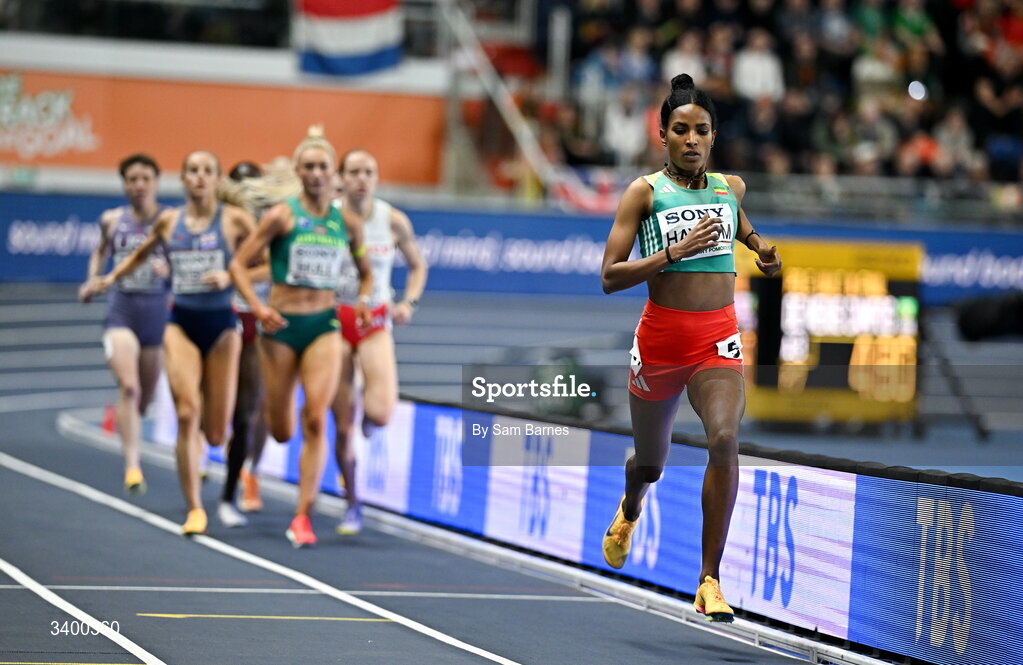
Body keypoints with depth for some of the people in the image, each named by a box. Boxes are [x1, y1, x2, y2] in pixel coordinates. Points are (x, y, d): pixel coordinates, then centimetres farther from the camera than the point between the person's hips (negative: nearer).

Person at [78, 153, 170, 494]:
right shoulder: (112, 220, 3)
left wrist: (170, 270, -22)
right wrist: (92, 280, 7)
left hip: (158, 310, 1)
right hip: (121, 309, 0)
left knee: (145, 396, 13)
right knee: (128, 386, -19)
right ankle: (132, 466, -23)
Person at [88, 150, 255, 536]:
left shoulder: (235, 220, -3)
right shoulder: (168, 222, 6)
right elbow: (142, 253, 24)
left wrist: (231, 277, -18)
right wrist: (112, 277, 10)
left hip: (220, 324, -1)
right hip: (181, 323, 1)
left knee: (216, 434, 3)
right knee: (186, 414, -17)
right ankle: (194, 508, -10)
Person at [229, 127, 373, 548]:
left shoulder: (347, 222, 5)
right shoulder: (282, 216, -4)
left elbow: (366, 273, 19)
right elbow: (239, 264, -5)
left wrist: (363, 301, -2)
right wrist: (258, 308, -18)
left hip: (324, 325, 1)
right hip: (282, 326, -1)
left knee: (316, 420, -16)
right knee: (281, 432, 5)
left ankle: (302, 517, -11)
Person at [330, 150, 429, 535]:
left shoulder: (394, 221, -1)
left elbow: (417, 265, 13)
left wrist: (409, 303, -3)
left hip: (376, 323, 1)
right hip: (334, 320, -1)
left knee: (382, 413, -20)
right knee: (342, 425, 0)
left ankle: (367, 415, 19)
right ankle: (352, 506, 17)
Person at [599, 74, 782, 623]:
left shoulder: (731, 187, 7)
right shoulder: (646, 191, -4)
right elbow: (609, 277, -11)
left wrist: (759, 247, 11)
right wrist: (676, 251, -20)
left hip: (718, 338, 1)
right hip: (660, 339, -1)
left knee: (724, 438, -26)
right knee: (650, 462, 15)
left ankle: (710, 577, -18)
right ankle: (630, 510, 56)